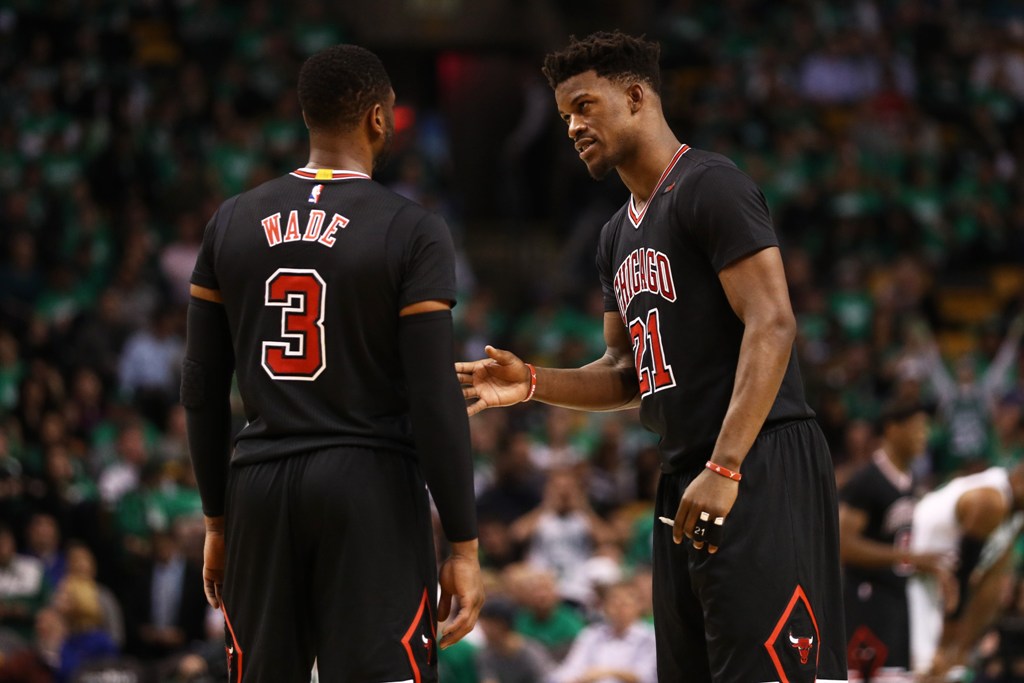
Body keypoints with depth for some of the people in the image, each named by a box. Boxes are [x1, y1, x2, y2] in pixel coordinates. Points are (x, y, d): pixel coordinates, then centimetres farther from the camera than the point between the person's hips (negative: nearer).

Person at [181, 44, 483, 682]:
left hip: (261, 485, 5)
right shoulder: (413, 231, -7)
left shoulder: (232, 223, 7)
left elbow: (202, 391, 9)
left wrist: (218, 519, 19)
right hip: (371, 486, -4)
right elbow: (435, 400, -11)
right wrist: (464, 545, -6)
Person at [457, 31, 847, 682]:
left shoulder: (709, 186, -9)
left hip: (762, 466, -10)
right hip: (685, 480, 10)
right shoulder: (619, 235, 20)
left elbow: (771, 325, -18)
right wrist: (532, 383, 8)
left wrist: (724, 469, -24)